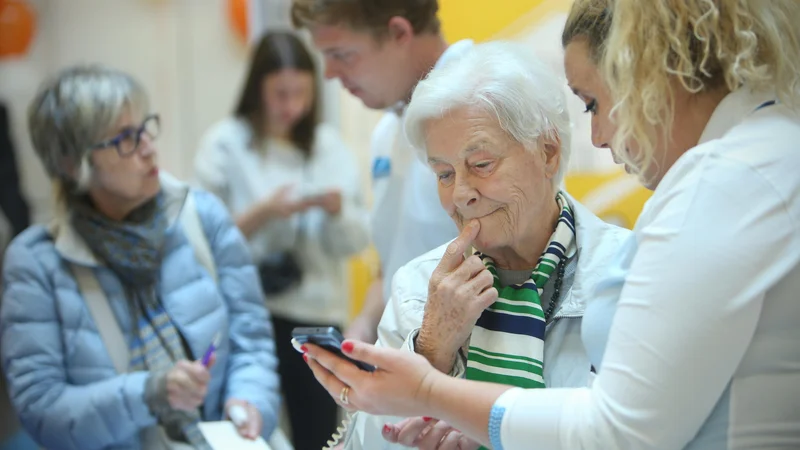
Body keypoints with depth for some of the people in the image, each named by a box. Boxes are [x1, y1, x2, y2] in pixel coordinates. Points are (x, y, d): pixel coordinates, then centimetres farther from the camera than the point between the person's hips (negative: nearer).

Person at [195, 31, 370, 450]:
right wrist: (262, 214, -21)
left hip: (319, 313, 3)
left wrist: (338, 210, -13)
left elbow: (358, 239, 6)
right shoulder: (224, 144, -3)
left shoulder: (329, 143, 8)